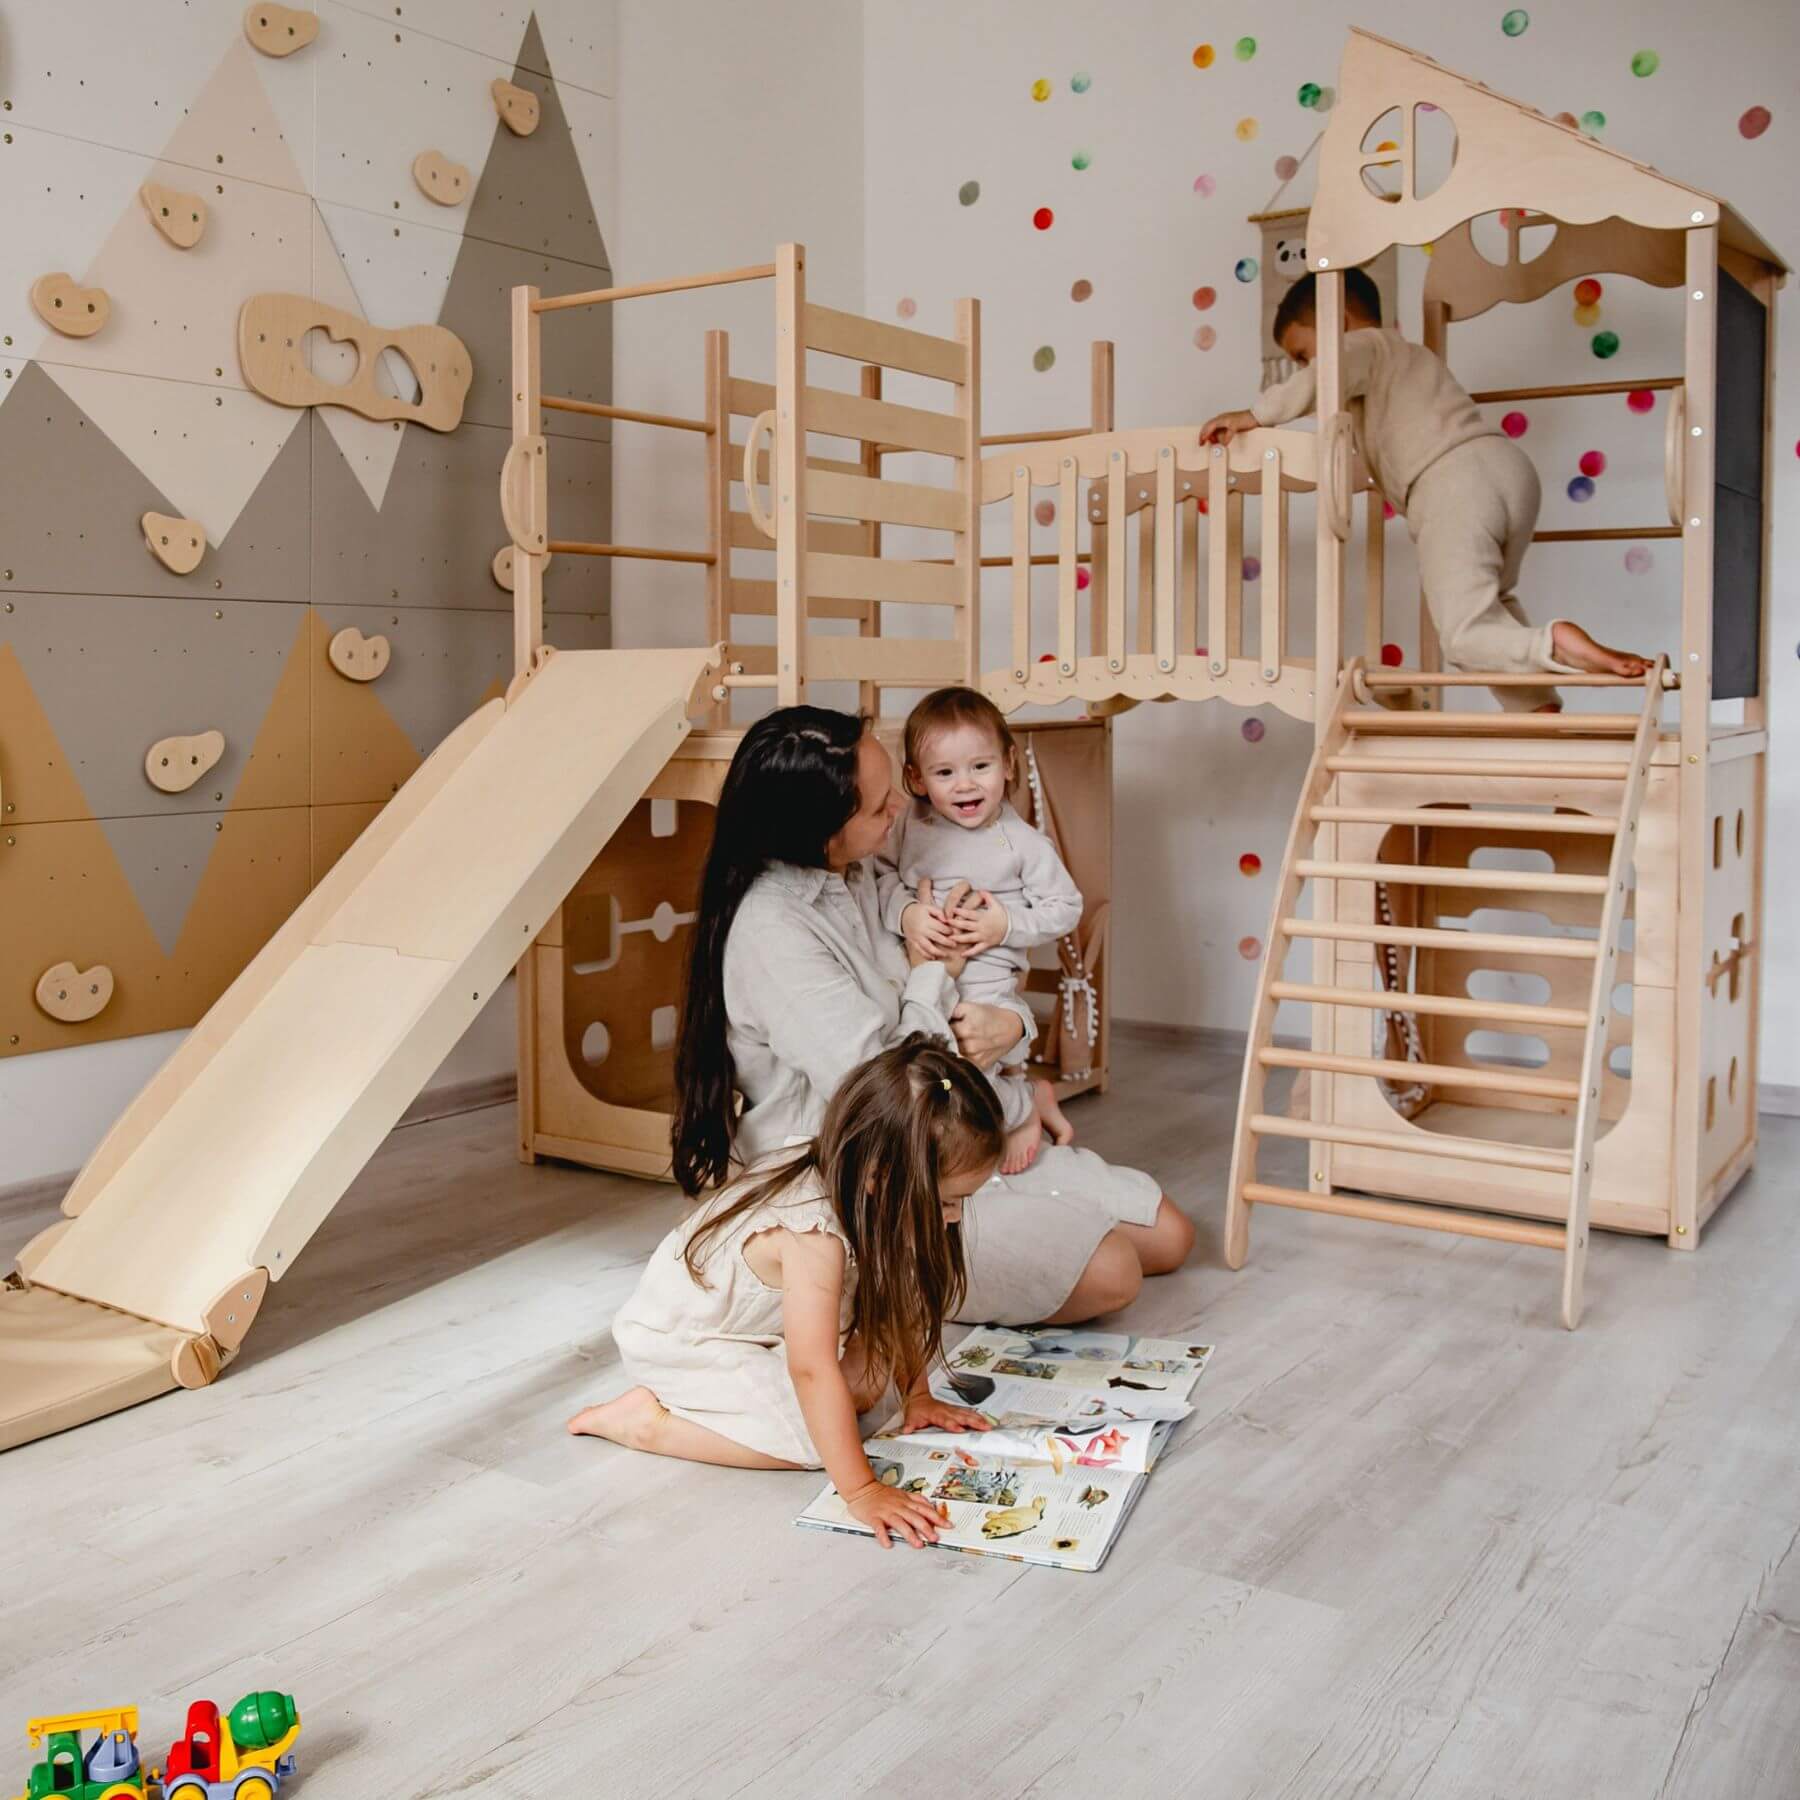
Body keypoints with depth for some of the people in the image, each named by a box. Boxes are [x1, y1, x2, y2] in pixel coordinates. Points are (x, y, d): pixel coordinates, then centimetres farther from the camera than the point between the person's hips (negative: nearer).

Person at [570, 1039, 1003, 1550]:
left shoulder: (859, 1193, -12)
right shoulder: (813, 1231, -37)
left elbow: (895, 1304, 2)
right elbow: (811, 1370, -40)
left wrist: (918, 1395, 4)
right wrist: (860, 1490, -38)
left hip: (751, 1330, 8)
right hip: (676, 1344, -8)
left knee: (866, 1381, -4)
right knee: (814, 1438, -20)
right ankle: (649, 1420, -9)